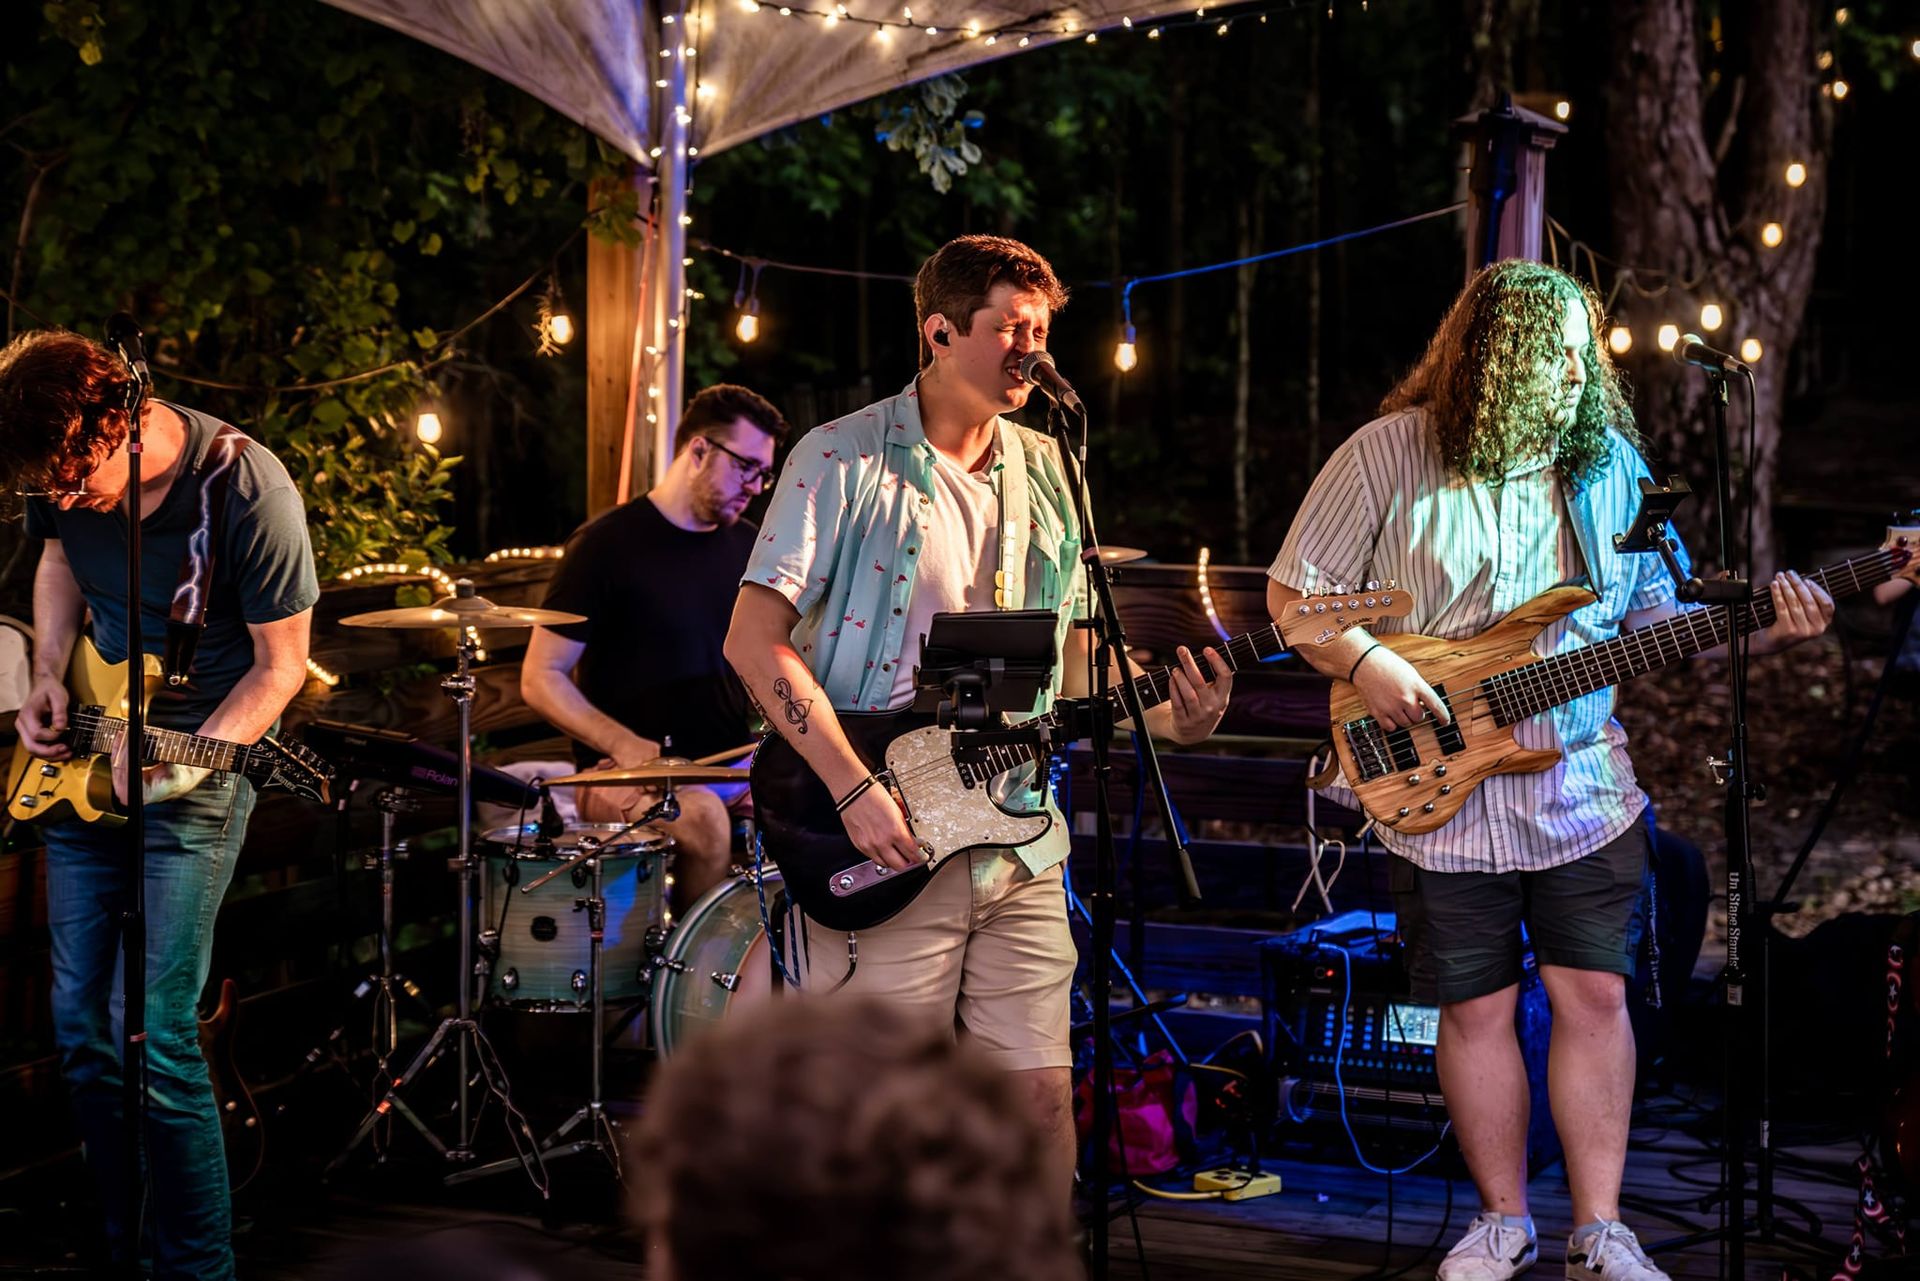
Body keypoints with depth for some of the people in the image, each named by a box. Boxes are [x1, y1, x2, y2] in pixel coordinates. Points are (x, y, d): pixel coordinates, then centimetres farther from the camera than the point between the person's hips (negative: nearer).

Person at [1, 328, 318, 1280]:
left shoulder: (246, 492, -23)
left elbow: (281, 664, -14)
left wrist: (191, 757, -26)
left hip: (195, 782, -6)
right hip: (83, 762, 7)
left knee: (154, 1039, -12)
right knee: (80, 1024, 11)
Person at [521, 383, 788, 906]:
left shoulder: (747, 546, 12)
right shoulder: (608, 545, -8)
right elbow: (540, 679, -7)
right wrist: (624, 745, -22)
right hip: (624, 775, -6)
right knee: (703, 819, -36)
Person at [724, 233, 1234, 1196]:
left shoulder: (1044, 476, 14)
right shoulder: (846, 460, -6)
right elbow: (754, 639, -12)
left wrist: (1169, 718, 0)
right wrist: (856, 790, -19)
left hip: (1018, 841, 6)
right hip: (890, 845, -5)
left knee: (1042, 1092, 5)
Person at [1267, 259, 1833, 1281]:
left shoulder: (1610, 464, 4)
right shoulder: (1387, 456, -7)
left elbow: (1660, 622, 8)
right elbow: (1291, 592, -3)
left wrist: (1765, 631, -8)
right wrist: (1366, 665, -18)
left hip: (1584, 788, 3)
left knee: (1595, 995, 3)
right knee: (1475, 1007, 6)